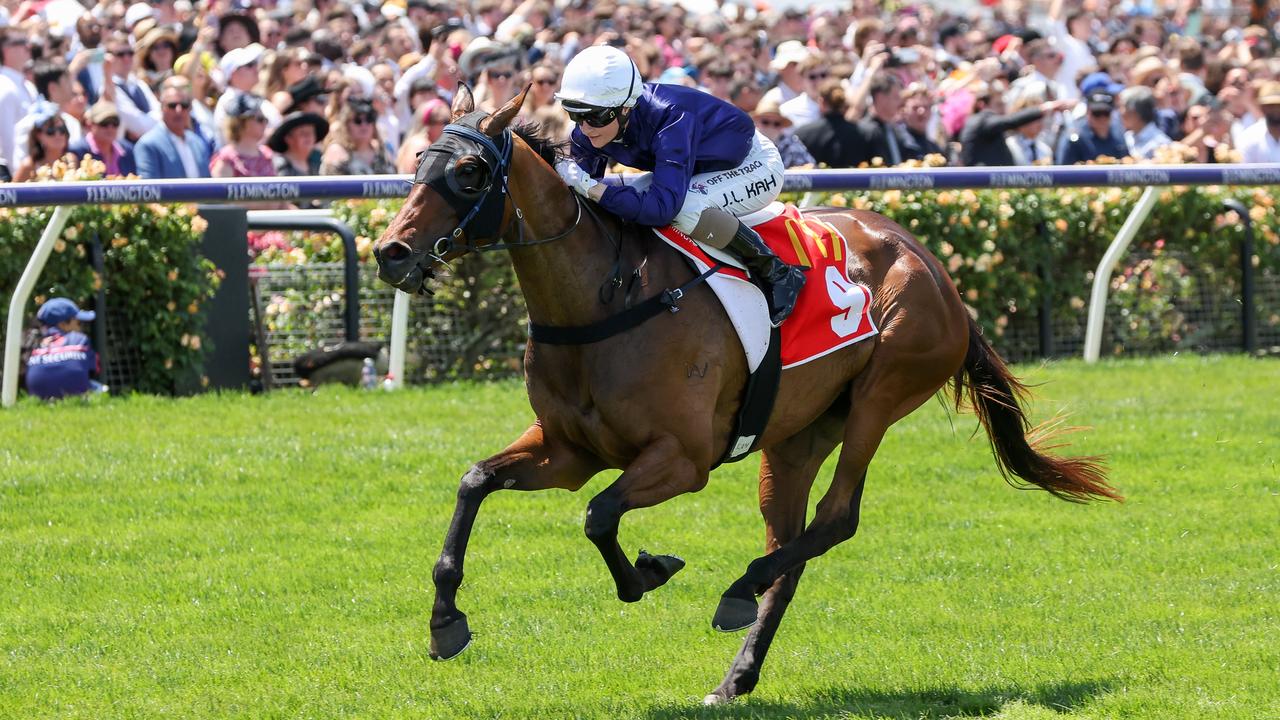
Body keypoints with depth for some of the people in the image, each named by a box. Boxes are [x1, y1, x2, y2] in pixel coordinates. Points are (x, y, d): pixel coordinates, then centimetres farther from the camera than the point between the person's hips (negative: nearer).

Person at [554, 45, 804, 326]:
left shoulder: (671, 118, -40)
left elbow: (663, 206, -47)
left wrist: (589, 186, -50)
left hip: (754, 165, -8)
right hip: (704, 168, 8)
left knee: (683, 209, -35)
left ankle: (778, 274, -19)